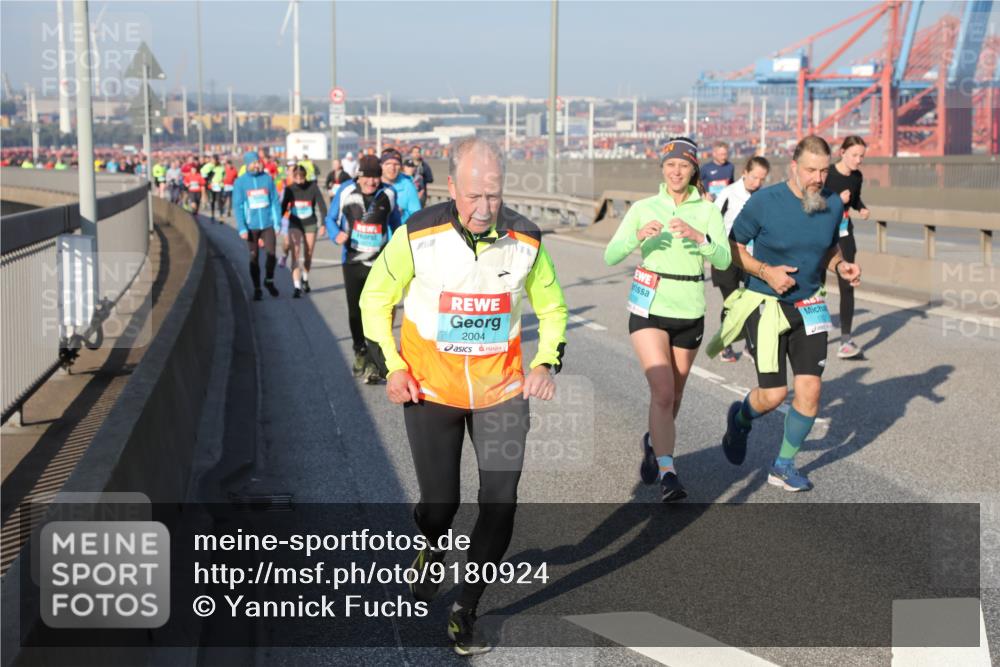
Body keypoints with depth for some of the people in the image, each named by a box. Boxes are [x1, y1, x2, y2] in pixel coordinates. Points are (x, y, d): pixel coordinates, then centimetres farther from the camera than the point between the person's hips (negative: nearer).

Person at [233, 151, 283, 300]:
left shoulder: (268, 178, 1)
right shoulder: (240, 182, -3)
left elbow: (275, 201, 4)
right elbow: (237, 206, -3)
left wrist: (277, 222, -1)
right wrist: (242, 228, -10)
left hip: (268, 224, 1)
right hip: (251, 226, -1)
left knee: (271, 254, -5)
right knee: (254, 257, 6)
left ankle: (269, 280, 21)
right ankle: (257, 289, 17)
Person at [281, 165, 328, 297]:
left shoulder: (312, 188, -12)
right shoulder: (289, 189, -7)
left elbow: (322, 205, -11)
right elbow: (283, 207, 2)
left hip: (310, 224, 0)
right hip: (295, 225, 0)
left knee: (308, 255, 12)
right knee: (295, 254, -12)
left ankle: (305, 280, 38)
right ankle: (297, 287, -14)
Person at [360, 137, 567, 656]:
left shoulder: (525, 240, -9)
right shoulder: (416, 236, -15)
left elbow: (552, 307, 8)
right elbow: (376, 299, 0)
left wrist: (545, 362, -7)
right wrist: (392, 366, -8)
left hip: (502, 391, 1)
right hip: (431, 390, -1)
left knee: (500, 502, -7)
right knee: (440, 504, 5)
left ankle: (465, 610, 13)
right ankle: (431, 551, 43)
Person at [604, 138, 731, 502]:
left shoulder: (707, 211, 1)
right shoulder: (643, 208, 1)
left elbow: (723, 260, -12)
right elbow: (610, 256, -7)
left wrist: (698, 236, -29)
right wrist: (638, 237, -24)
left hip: (690, 313, 2)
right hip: (649, 309, -2)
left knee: (673, 394, 14)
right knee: (662, 391, -17)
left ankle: (654, 443, 43)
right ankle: (667, 473, -18)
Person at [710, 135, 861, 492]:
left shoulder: (834, 204, -2)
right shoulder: (764, 202, -15)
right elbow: (733, 245, -5)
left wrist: (841, 266, -8)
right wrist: (766, 272, -19)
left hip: (809, 308, 4)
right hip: (765, 306, -4)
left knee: (810, 391, -4)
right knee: (773, 395, -6)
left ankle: (783, 466, 17)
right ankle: (741, 418, 31)